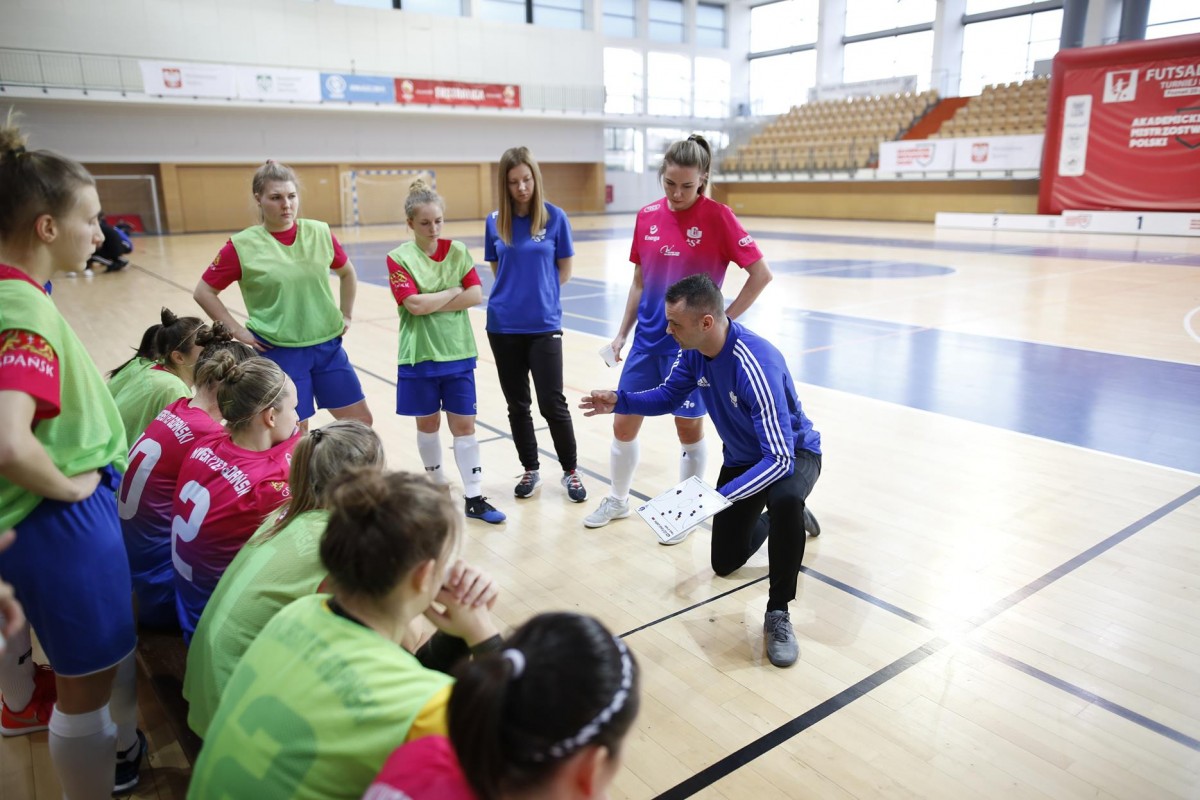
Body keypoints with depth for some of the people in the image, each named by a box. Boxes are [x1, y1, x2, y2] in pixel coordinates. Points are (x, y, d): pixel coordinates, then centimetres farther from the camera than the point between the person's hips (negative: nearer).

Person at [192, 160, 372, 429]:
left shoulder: (320, 233, -1)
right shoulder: (243, 245, -9)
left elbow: (347, 273, 17)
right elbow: (203, 291, 0)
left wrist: (346, 315, 12)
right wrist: (237, 331, -5)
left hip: (327, 345, 4)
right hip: (279, 352, -3)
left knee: (361, 421, 8)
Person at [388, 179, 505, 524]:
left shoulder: (457, 251, 1)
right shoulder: (399, 258, -7)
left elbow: (476, 295, -8)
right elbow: (414, 305, -18)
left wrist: (432, 304, -14)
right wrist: (454, 291, -10)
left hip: (457, 352, 2)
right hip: (420, 355, -1)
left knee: (464, 424, 3)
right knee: (428, 422, 11)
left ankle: (474, 498, 8)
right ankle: (437, 486, 31)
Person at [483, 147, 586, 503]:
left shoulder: (555, 217, -5)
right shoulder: (495, 221, 2)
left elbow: (564, 270, 2)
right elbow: (497, 270, 12)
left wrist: (541, 292, 3)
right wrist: (516, 291, 1)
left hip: (544, 324, -2)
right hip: (503, 325, 3)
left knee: (552, 403, -2)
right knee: (517, 403, 11)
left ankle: (571, 471, 17)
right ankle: (530, 469, 28)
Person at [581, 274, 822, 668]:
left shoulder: (757, 366, -39)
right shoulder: (694, 351, -17)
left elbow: (780, 459, -40)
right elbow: (668, 396, -1)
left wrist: (721, 497, -49)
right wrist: (619, 401, -19)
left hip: (792, 453, -6)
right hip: (742, 457, 7)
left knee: (784, 500, -43)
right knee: (725, 563, 13)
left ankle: (778, 614, -23)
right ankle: (777, 519, 41)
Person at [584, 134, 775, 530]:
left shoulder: (717, 217, -11)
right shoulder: (647, 216, 3)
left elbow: (761, 274, -10)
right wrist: (622, 333, 10)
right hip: (647, 339, 5)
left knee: (689, 427, 7)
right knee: (623, 423, 10)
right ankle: (617, 500, 33)